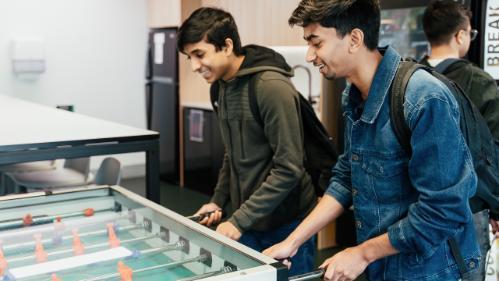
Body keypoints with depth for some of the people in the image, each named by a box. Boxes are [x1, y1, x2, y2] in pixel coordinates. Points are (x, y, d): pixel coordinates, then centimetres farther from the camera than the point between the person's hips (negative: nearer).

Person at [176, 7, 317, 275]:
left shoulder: (272, 87, -21)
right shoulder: (224, 86, 6)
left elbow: (289, 169, -22)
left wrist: (239, 220, -20)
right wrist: (218, 200, 10)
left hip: (285, 225, -7)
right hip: (247, 221, 7)